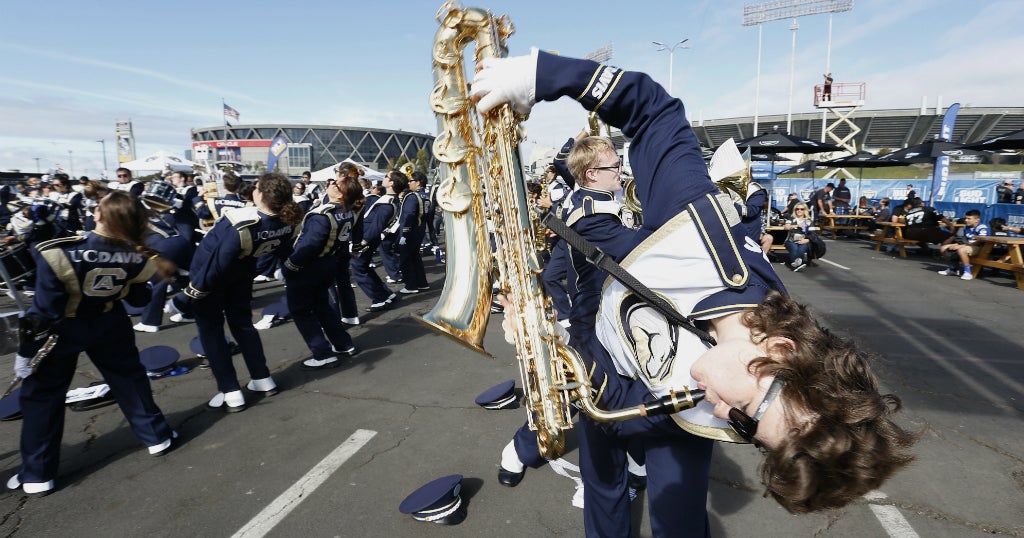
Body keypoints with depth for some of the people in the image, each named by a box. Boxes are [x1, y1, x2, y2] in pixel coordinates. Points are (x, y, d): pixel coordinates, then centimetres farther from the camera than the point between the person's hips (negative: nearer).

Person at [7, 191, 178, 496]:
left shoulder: (59, 253, -28)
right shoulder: (137, 257, -18)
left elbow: (43, 310, -22)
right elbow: (138, 299, -1)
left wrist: (26, 350, -10)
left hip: (60, 331, -2)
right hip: (109, 326, 3)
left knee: (41, 394, 13)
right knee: (129, 378, 21)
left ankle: (37, 474, 21)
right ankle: (156, 436, 31)